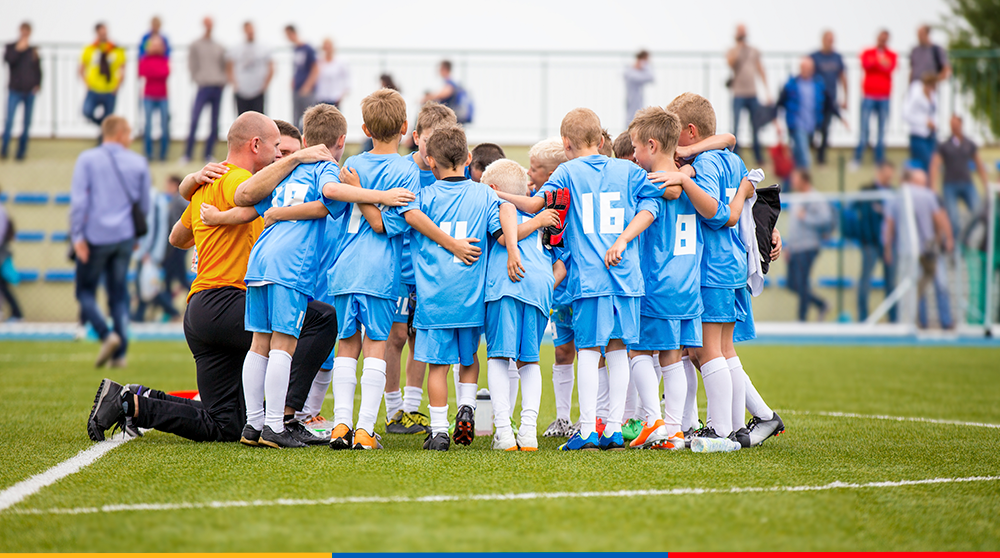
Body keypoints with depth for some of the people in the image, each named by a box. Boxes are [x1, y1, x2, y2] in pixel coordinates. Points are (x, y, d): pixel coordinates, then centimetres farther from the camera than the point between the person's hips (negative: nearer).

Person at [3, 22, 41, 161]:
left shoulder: (33, 50, 10)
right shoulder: (11, 47, 3)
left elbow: (38, 70, 15)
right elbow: (8, 60, -15)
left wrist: (38, 84, 3)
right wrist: (18, 50, -18)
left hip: (30, 92, 3)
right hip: (15, 90, -3)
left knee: (27, 124, 4)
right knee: (9, 121, -12)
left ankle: (21, 152, 11)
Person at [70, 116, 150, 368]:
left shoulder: (87, 159, -3)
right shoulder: (139, 163, 5)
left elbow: (78, 199, -11)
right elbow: (144, 205, 10)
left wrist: (77, 235, -10)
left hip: (95, 237, -3)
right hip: (124, 237, 3)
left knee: (85, 291, 8)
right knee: (119, 293, 11)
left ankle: (107, 335, -14)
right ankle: (120, 352, 3)